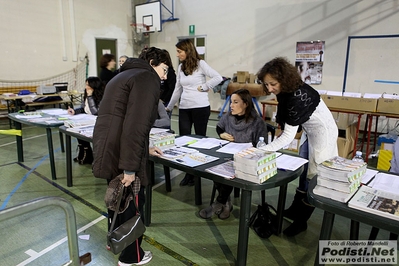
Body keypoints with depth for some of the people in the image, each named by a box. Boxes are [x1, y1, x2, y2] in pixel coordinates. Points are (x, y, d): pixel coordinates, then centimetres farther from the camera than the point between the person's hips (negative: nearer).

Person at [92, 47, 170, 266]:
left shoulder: (123, 75, 23)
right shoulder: (147, 77, -8)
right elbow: (136, 125, -21)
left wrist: (144, 148, 32)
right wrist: (131, 166, -21)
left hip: (106, 148, 10)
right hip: (121, 153, -9)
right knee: (132, 202, 9)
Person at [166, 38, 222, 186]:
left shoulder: (200, 64, -5)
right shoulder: (180, 67, 12)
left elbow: (218, 78, -13)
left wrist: (203, 87, -13)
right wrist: (169, 107, 18)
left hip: (200, 107, -5)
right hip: (184, 108, 6)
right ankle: (188, 173, 14)